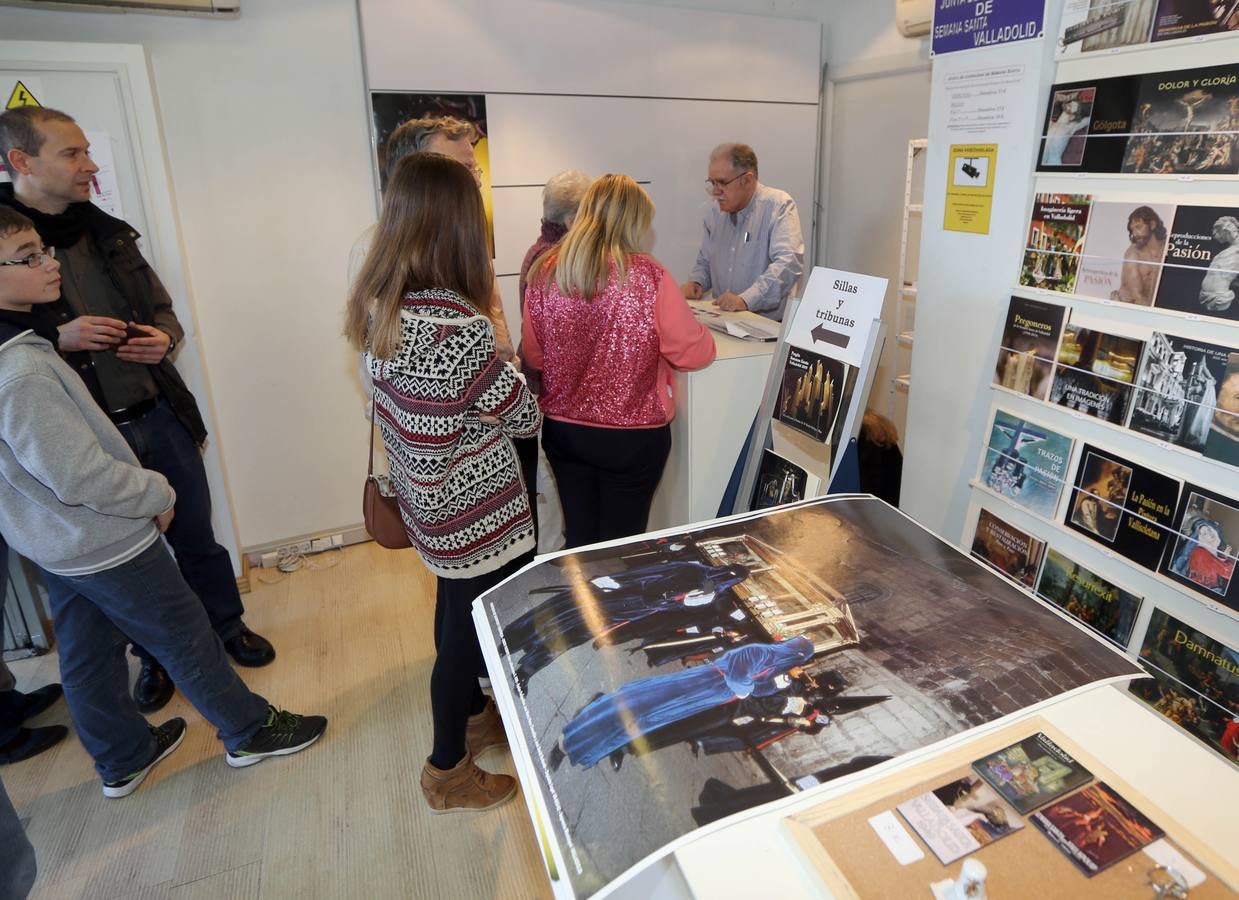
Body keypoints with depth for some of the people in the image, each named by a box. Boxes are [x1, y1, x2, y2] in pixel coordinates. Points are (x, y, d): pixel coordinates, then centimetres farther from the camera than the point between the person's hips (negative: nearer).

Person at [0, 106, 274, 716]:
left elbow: (162, 310, 14)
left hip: (161, 418, 4)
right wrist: (58, 339, -24)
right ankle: (155, 656, 37)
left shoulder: (106, 233, 5)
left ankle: (228, 625, 39)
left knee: (196, 538, 17)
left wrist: (165, 339, -6)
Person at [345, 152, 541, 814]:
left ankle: (473, 716, 51)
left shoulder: (376, 307, -3)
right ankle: (448, 772, 34)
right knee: (470, 630, 11)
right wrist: (508, 368, 1)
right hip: (478, 510, -8)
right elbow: (525, 418, -17)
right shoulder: (458, 329, -30)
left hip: (428, 497, 8)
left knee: (456, 611, 26)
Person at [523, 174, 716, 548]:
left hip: (562, 430, 4)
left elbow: (534, 356, 6)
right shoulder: (647, 275, -15)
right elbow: (694, 354, -10)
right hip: (633, 436, -3)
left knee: (578, 541, 17)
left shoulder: (545, 272, -4)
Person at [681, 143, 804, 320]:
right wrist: (695, 282, 2)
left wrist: (745, 300, -31)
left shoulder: (779, 206, -6)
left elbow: (789, 264, -20)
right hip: (723, 322, 6)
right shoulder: (716, 210, 13)